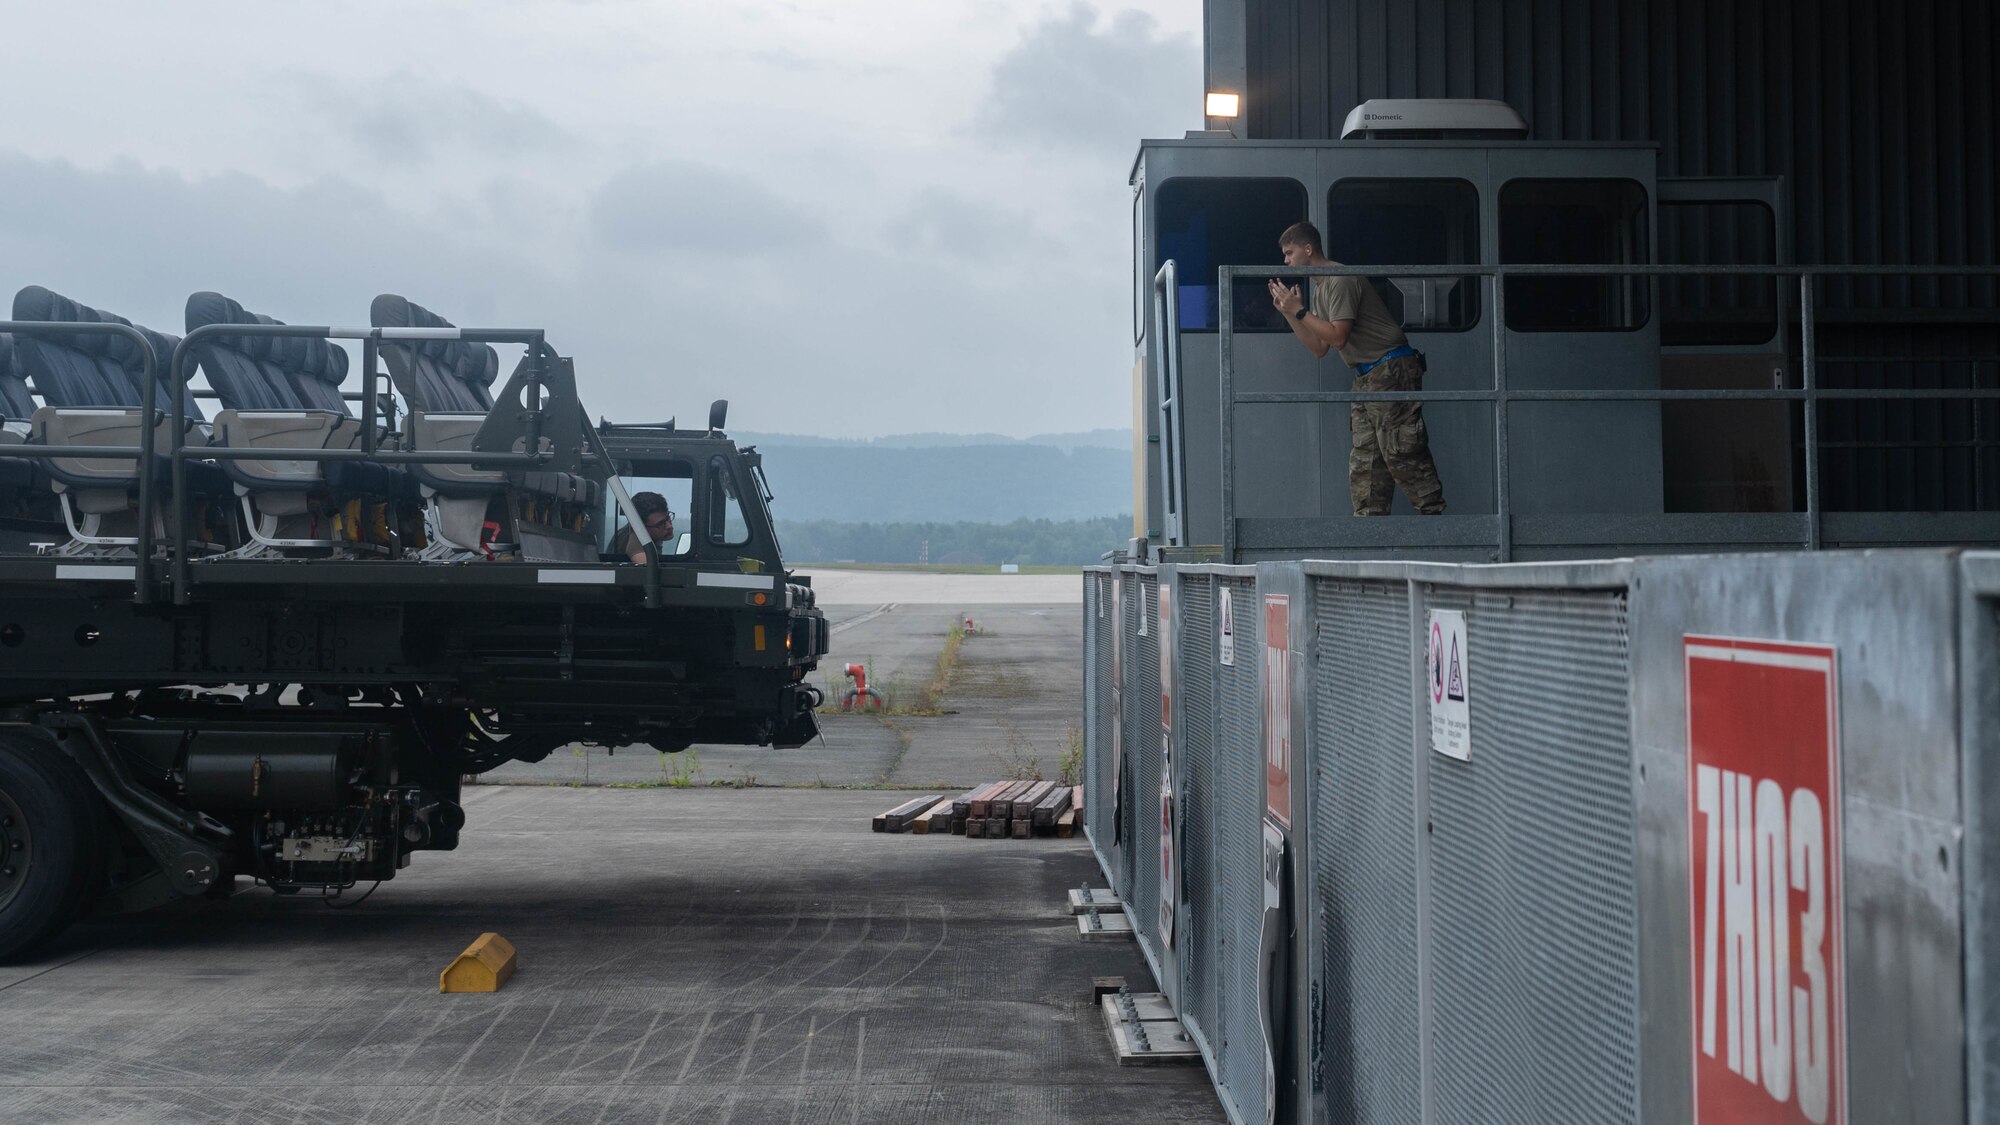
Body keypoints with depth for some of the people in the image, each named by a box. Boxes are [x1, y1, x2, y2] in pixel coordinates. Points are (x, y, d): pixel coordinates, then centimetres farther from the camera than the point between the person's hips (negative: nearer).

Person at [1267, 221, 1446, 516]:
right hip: (1366, 378, 10)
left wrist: (1300, 311, -12)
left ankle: (1435, 521, -8)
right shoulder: (1320, 289, 19)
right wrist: (1288, 312, 9)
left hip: (1391, 371, -10)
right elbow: (1319, 347, 16)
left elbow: (1337, 337, -19)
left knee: (1401, 453, -12)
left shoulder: (1341, 280, -13)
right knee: (1364, 462, 5)